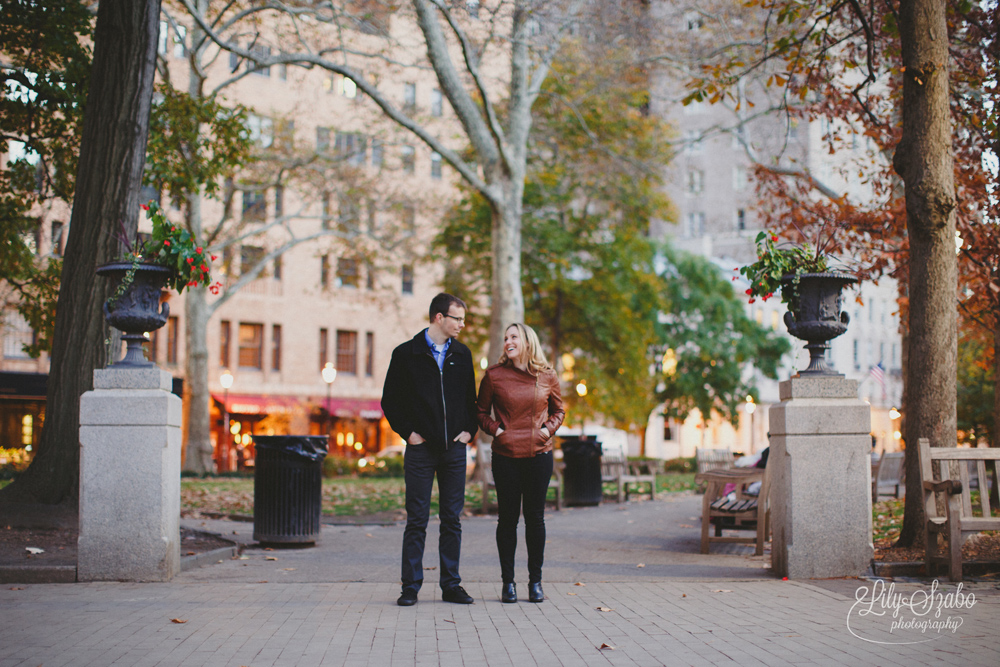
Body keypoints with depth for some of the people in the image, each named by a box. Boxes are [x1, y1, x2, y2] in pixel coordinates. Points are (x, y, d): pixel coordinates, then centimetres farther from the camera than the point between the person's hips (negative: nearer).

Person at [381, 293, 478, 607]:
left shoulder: (462, 354, 11)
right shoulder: (406, 354, 0)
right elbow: (390, 400, 3)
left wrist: (469, 430, 6)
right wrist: (407, 431, -5)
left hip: (454, 448, 3)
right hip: (421, 448, -3)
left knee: (452, 519, 6)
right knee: (417, 520, -1)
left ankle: (451, 585, 12)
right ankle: (410, 587, 5)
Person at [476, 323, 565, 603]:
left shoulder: (548, 377, 3)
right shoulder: (494, 375, 0)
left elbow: (558, 410, 17)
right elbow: (481, 412, 11)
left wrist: (548, 429, -1)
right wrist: (496, 430, -6)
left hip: (539, 454, 1)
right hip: (506, 455, -1)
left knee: (535, 517, 5)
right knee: (508, 517, 2)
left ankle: (535, 580, 16)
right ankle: (508, 581, 13)